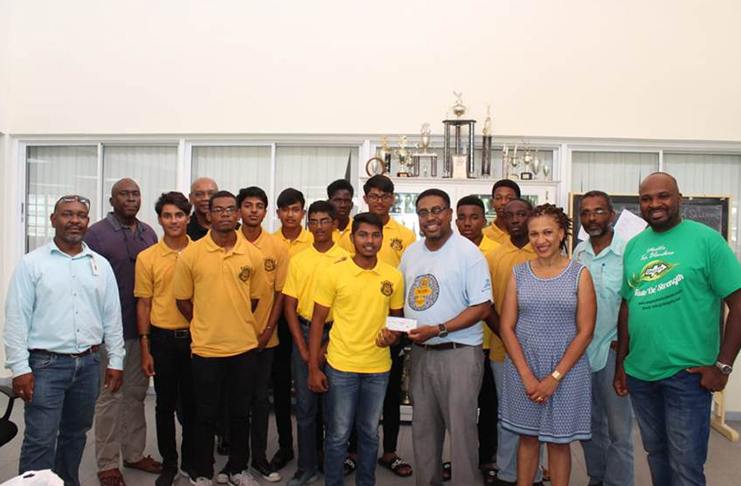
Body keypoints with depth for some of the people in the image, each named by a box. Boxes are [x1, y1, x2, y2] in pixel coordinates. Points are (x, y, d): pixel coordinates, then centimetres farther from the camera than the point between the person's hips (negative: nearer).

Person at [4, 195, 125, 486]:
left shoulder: (101, 265, 7)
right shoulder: (32, 263, -3)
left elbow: (112, 317, 9)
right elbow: (16, 319, -6)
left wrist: (115, 361, 6)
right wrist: (20, 368, -10)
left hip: (88, 364, 4)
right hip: (46, 364, -4)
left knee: (75, 434, 16)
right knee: (40, 440, -2)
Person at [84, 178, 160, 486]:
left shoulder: (148, 233, 10)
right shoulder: (97, 233, -5)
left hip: (143, 328, 5)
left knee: (136, 393, 14)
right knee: (110, 396, 4)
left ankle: (134, 453, 28)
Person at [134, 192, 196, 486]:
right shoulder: (147, 257, -2)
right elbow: (143, 304, 0)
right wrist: (145, 348, -3)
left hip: (195, 337, 1)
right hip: (163, 339, 0)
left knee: (192, 402, 11)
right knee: (165, 404, 10)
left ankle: (190, 460, 28)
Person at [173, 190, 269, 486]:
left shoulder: (252, 255, -1)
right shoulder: (191, 254, -6)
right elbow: (183, 299, 1)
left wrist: (236, 325, 7)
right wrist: (205, 327, 4)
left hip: (245, 347, 2)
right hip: (205, 348, -2)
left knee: (240, 412, 14)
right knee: (206, 414, 11)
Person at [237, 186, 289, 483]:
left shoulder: (278, 246, -1)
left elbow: (280, 292, 0)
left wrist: (267, 331, -5)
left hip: (264, 337, 1)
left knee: (260, 397, 9)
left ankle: (259, 456, 23)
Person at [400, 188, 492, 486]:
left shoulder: (468, 252, -10)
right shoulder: (410, 253, 9)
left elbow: (481, 307, -14)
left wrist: (438, 329, -21)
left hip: (459, 353, -6)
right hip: (420, 353, 6)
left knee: (461, 428, 3)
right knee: (423, 428, 16)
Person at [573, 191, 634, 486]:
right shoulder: (578, 252, 7)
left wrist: (623, 341, -9)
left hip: (614, 350, -5)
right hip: (581, 349, 5)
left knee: (619, 428, 4)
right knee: (588, 423, 16)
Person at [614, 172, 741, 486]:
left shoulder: (706, 239, -7)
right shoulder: (633, 246, 8)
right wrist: (621, 363, 10)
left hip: (687, 374, -5)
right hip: (639, 373, 5)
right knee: (655, 455, 19)